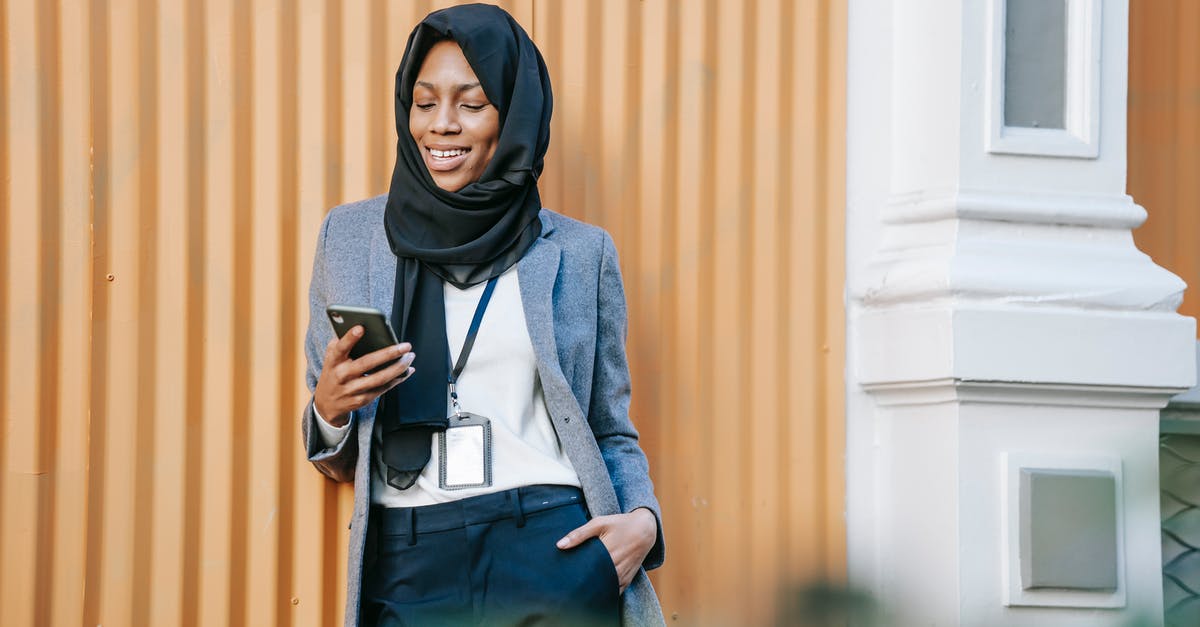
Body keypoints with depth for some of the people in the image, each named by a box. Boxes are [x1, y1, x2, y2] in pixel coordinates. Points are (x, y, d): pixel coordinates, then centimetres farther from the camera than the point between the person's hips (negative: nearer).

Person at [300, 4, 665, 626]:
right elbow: (337, 459, 13)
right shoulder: (350, 236, 9)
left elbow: (611, 431, 12)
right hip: (408, 572, 1)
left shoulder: (579, 253, 8)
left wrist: (643, 518, -8)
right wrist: (330, 409, -9)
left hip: (558, 558, -1)